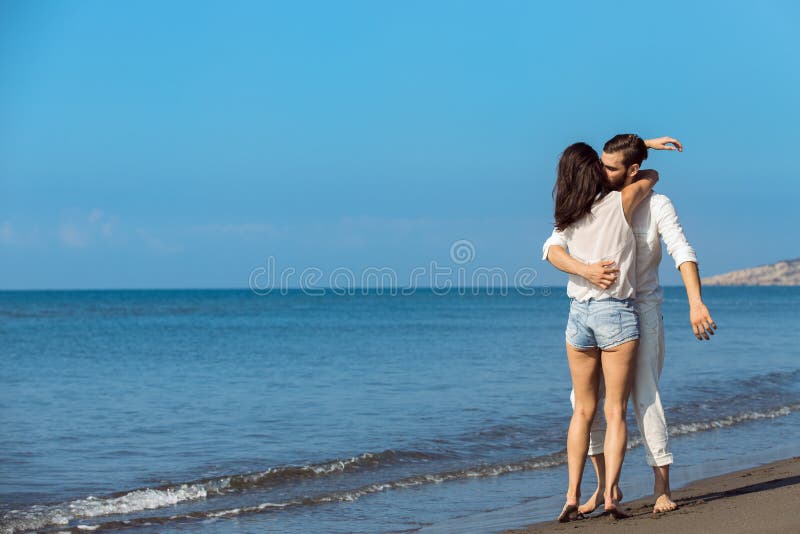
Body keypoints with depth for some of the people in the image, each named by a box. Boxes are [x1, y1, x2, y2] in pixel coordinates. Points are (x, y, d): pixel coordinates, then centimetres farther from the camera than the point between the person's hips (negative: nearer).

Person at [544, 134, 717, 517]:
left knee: (644, 396, -13)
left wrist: (696, 302, -37)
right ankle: (605, 485, 10)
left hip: (642, 310, -4)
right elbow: (552, 249, -13)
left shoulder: (657, 205, -10)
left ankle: (662, 489, -5)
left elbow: (683, 253, -22)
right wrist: (584, 270, -34)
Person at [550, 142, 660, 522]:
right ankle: (609, 494, -9)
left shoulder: (568, 216, 7)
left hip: (578, 312, 4)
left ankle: (572, 496, 5)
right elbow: (651, 176, 13)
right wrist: (641, 173, 36)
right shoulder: (620, 203, -5)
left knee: (583, 410, 12)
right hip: (616, 311, -4)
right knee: (616, 411, -1)